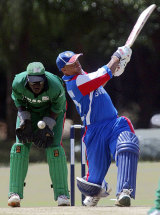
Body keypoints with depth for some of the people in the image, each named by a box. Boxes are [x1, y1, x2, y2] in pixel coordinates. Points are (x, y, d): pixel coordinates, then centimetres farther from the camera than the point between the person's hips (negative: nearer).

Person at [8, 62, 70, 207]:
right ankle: (15, 193, -11)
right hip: (29, 110, 2)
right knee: (20, 146, -13)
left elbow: (57, 108, -16)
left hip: (52, 112, -2)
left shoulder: (55, 87, -36)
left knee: (54, 147, -16)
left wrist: (46, 126, -21)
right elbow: (19, 102, -9)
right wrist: (25, 122, -17)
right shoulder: (18, 83, -31)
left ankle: (62, 194, -9)